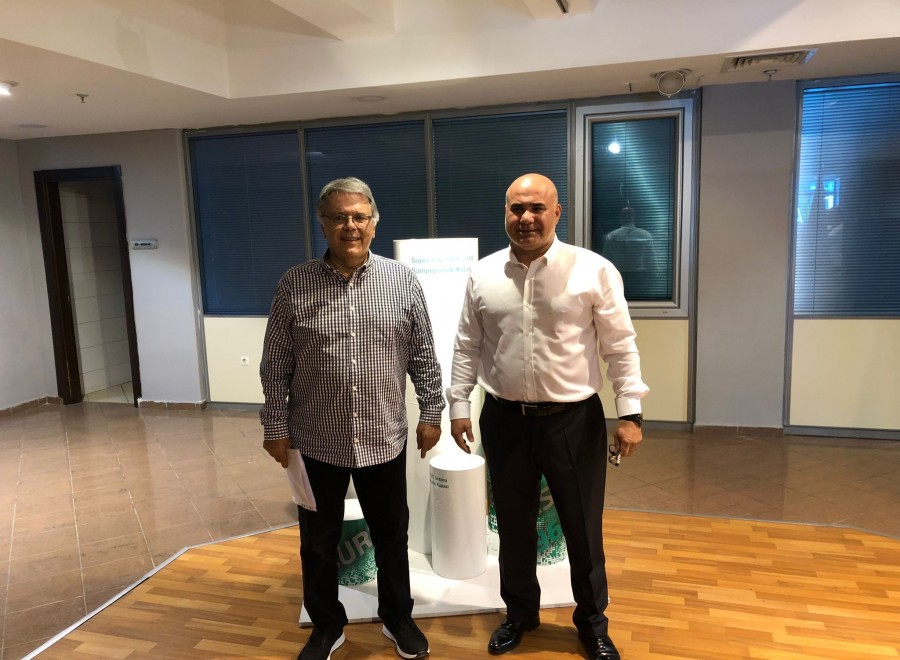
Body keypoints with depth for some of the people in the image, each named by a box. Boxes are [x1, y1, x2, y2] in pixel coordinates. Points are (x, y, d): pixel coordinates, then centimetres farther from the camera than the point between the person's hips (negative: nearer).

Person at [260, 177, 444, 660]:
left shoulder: (403, 281, -2)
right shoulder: (295, 285, -5)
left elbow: (423, 357, 3)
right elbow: (276, 367, -2)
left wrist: (430, 413, 2)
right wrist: (275, 427, -3)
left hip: (384, 439, 1)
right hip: (315, 442, 0)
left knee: (391, 535, 16)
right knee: (318, 541, 15)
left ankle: (397, 618, 39)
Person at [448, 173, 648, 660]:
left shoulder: (594, 271, -8)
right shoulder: (482, 275, 2)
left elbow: (620, 348, -6)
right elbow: (467, 347, 6)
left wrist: (630, 414, -9)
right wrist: (458, 406, 3)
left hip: (575, 420, -2)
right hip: (504, 420, 3)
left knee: (583, 529, 12)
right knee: (513, 526, 17)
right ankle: (520, 612, 40)